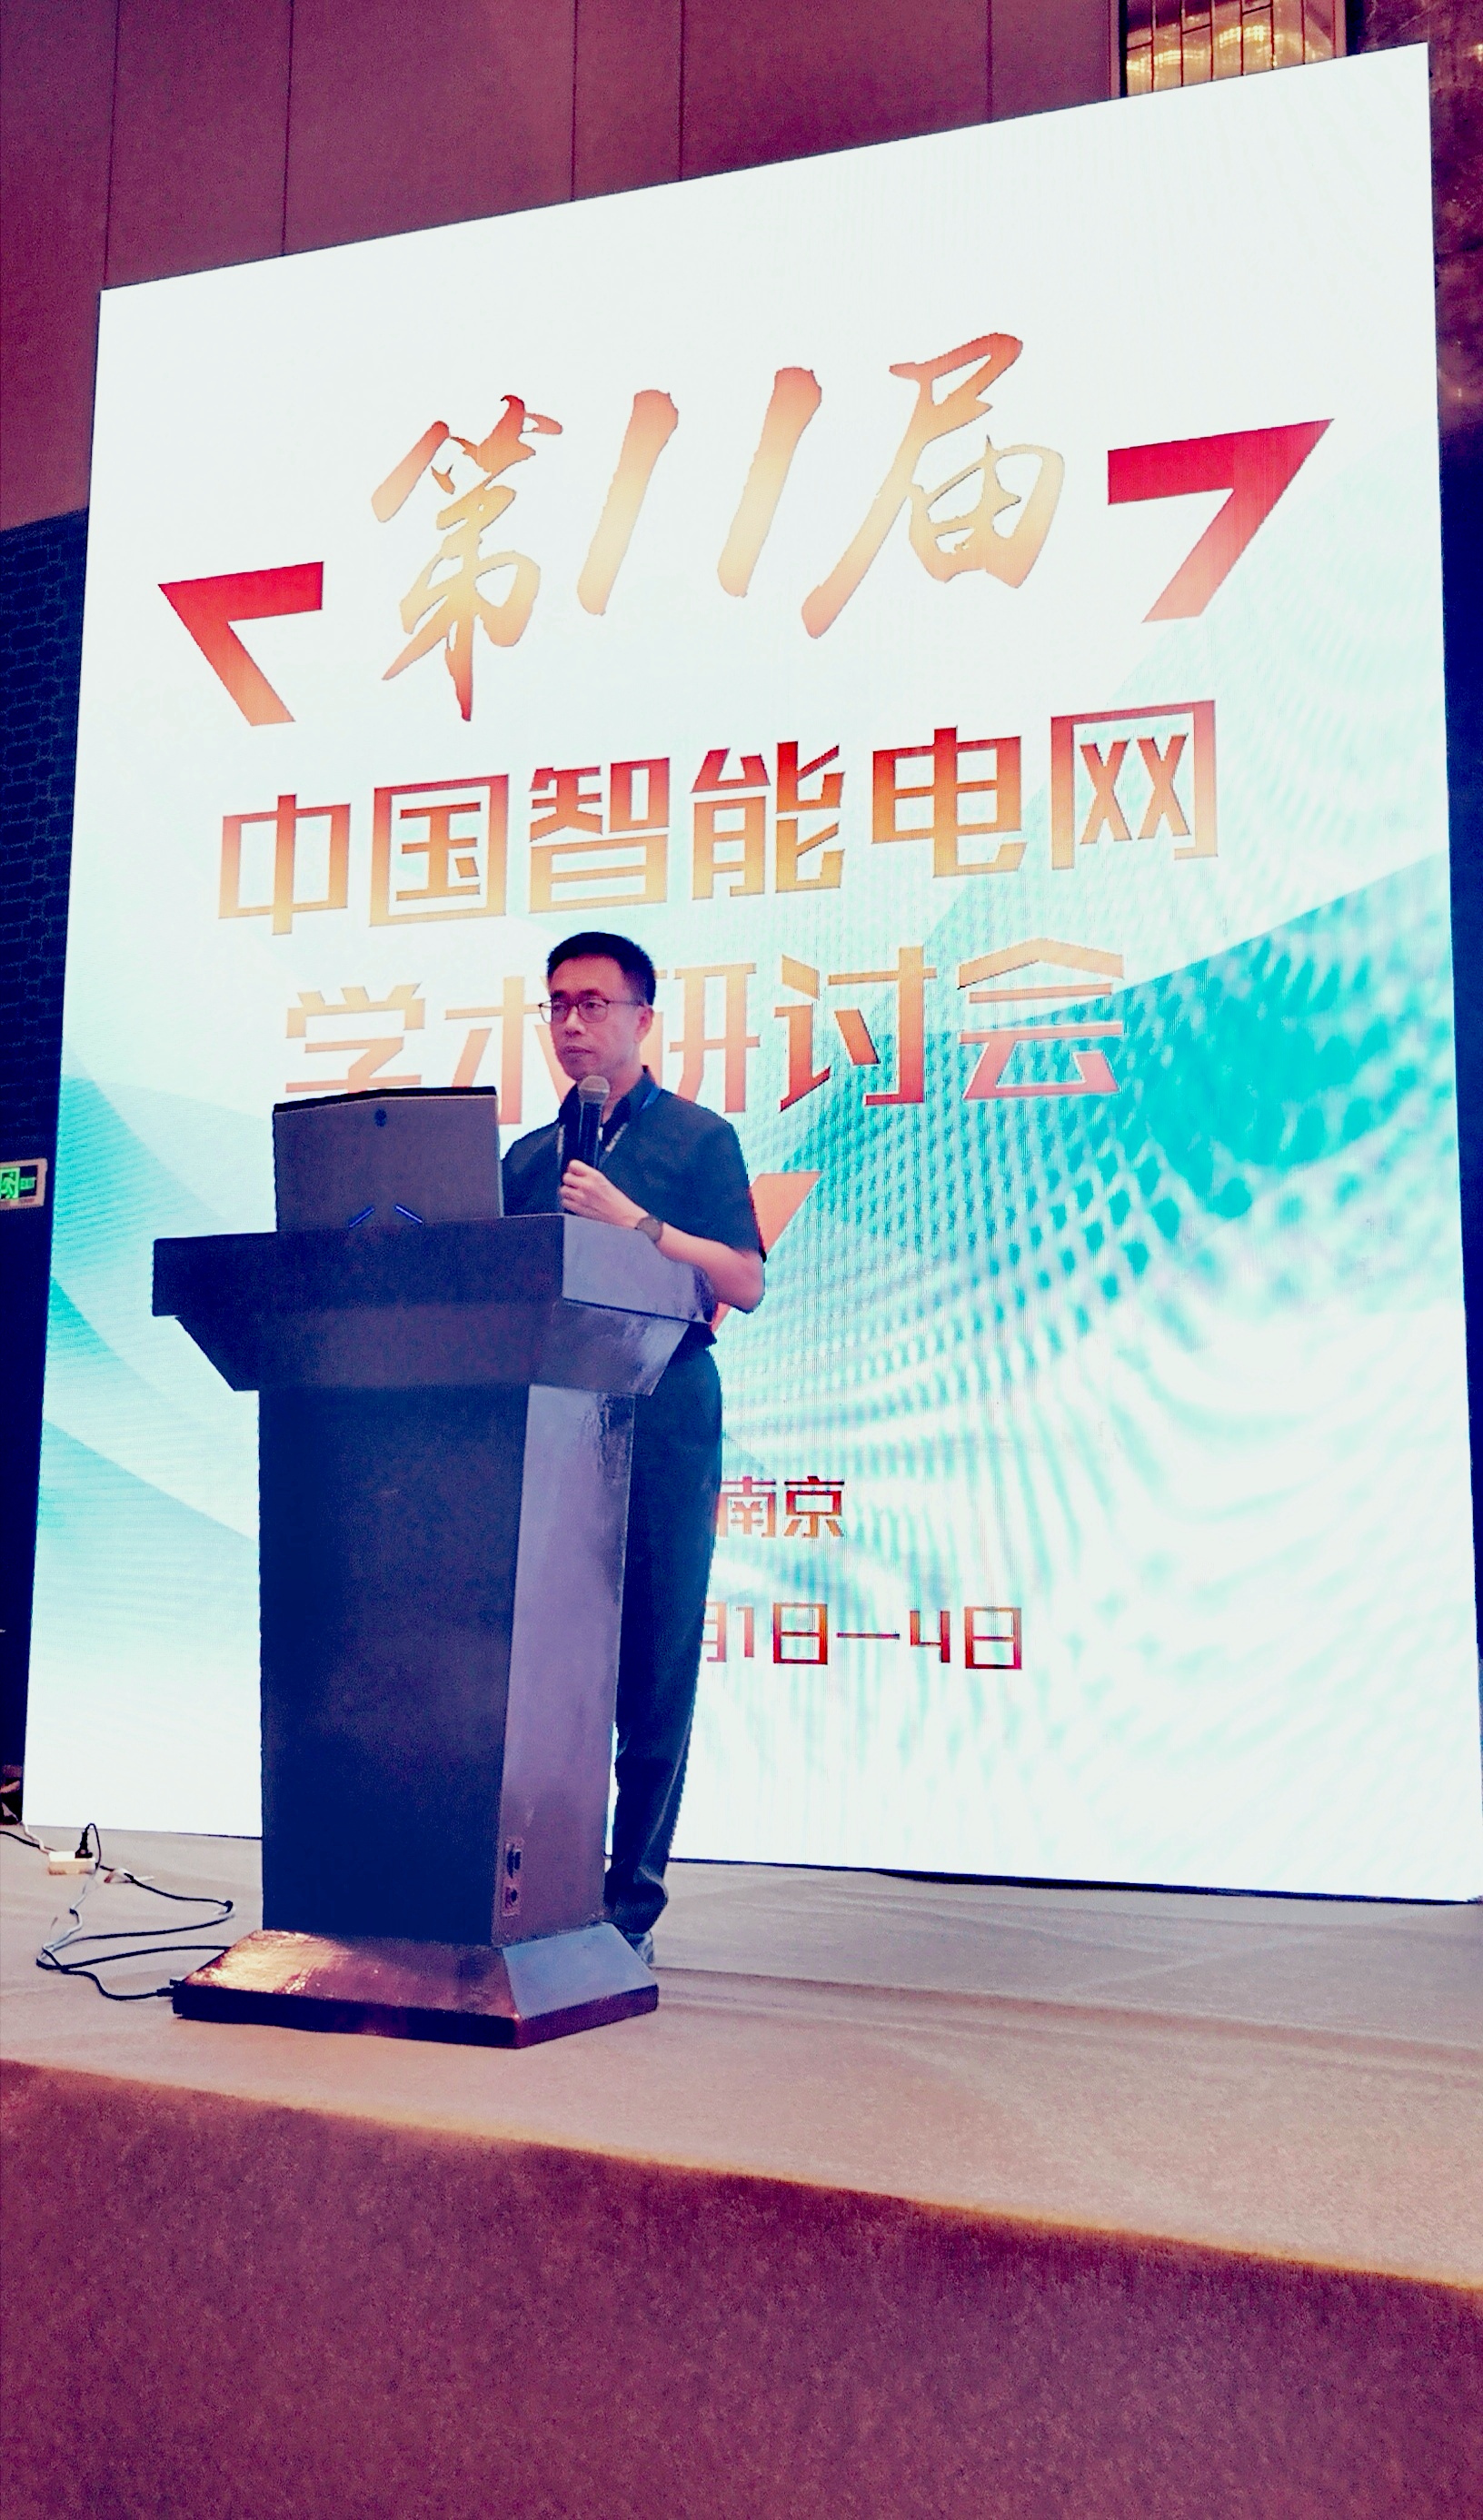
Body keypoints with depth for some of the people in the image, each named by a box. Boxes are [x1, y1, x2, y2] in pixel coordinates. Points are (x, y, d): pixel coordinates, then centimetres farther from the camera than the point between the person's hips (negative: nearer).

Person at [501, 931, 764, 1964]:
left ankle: (632, 1899, 5)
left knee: (654, 1664, -2)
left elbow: (747, 1283, -5)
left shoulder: (698, 1137, 6)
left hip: (662, 1423, -4)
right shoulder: (529, 1155, 20)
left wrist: (636, 1222, -12)